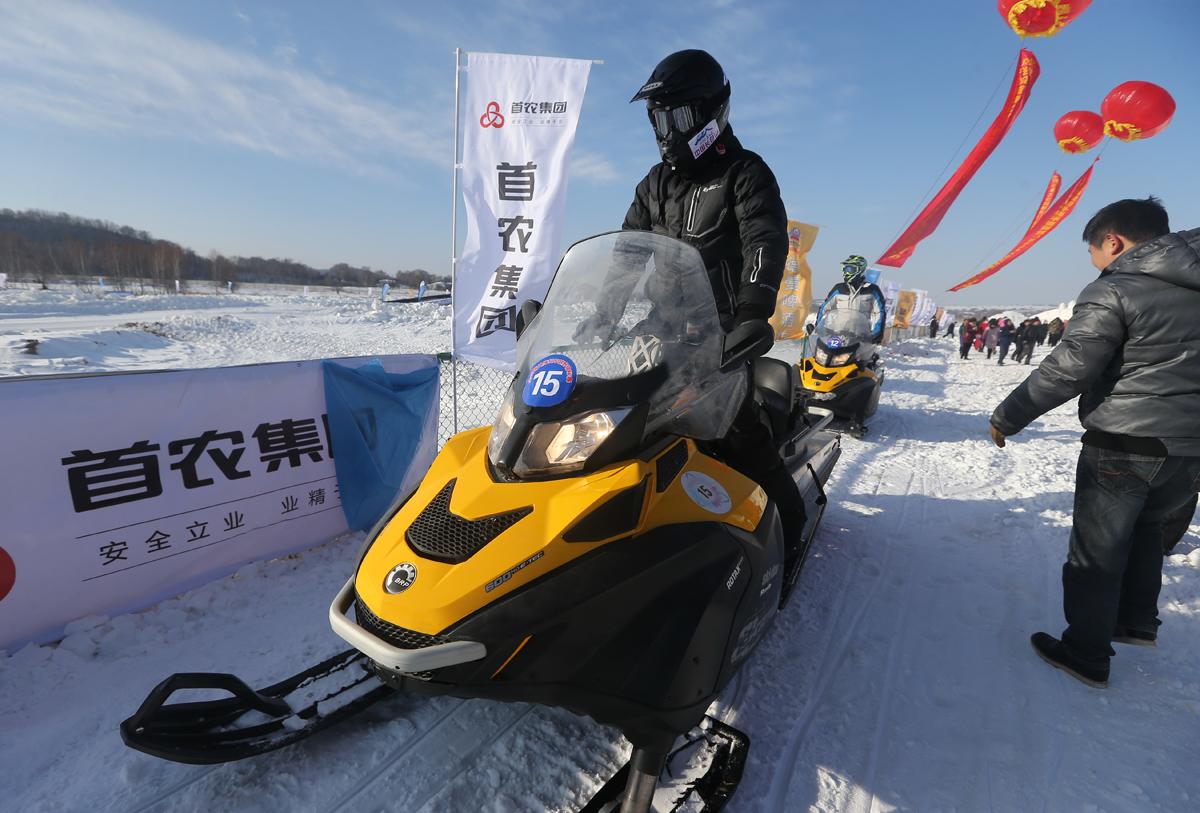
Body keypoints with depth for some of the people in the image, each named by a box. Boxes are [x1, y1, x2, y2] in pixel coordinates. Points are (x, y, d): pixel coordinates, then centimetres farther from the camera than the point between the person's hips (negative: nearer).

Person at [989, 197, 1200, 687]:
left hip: (1125, 445, -7)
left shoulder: (1113, 292, -14)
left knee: (1097, 550, 5)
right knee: (1144, 526, 29)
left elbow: (1066, 370, -21)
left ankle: (1086, 653, 17)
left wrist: (1007, 417, -13)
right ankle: (1138, 621, 38)